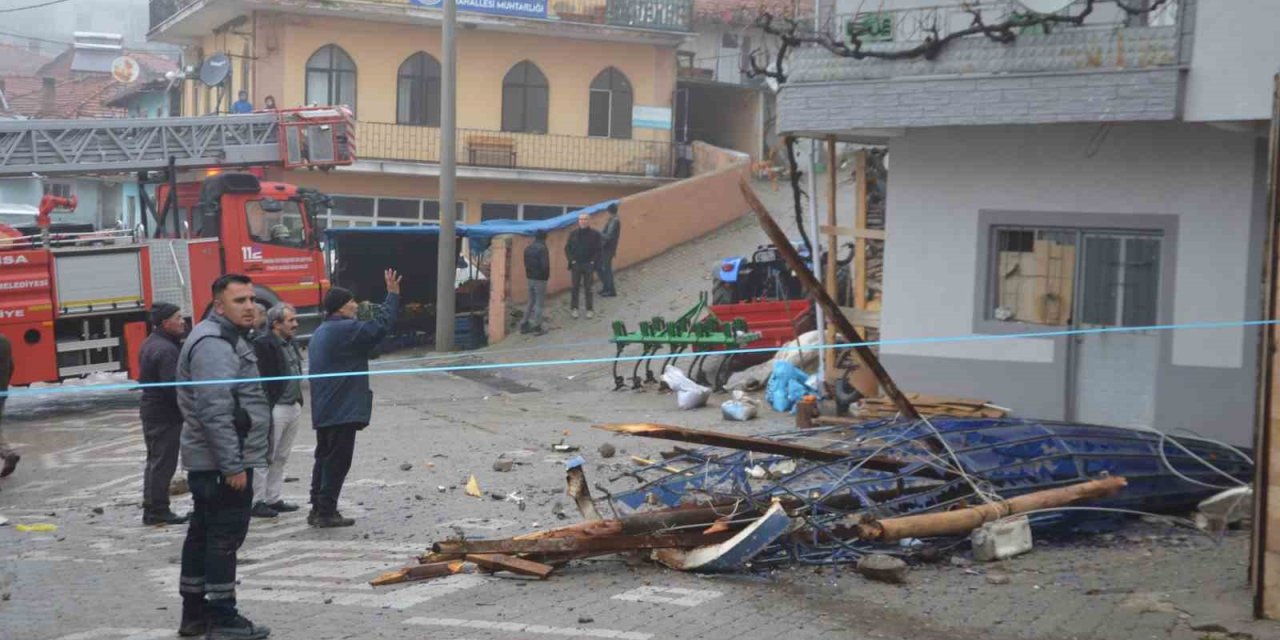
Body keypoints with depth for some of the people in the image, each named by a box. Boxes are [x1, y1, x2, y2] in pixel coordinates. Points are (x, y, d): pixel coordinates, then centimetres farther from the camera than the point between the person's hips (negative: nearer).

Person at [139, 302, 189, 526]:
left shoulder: (150, 344, 13)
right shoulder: (166, 349, -20)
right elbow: (173, 386, -25)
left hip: (151, 409, 10)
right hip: (165, 414, -10)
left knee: (155, 461, 16)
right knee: (163, 463, -4)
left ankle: (152, 509, 21)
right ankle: (158, 511, 0)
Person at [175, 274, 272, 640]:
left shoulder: (226, 338, 17)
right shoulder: (213, 344, -17)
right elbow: (215, 411, -25)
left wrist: (234, 459, 25)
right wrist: (233, 465, -25)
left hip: (209, 460, 11)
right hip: (223, 461, -11)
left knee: (203, 533, 14)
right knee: (225, 537, -6)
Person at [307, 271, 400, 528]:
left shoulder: (322, 332, 17)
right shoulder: (344, 330, -15)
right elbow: (379, 327, -23)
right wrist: (392, 296, -16)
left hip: (324, 410, 10)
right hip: (343, 409, -10)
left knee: (325, 457, 15)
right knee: (338, 460, -5)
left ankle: (318, 509, 20)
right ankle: (326, 512, -4)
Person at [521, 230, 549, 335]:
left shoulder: (528, 248, 7)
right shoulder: (542, 248, -16)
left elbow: (526, 263, 9)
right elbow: (545, 265, -21)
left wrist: (529, 273, 11)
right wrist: (547, 275, -5)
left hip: (530, 278, 7)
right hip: (540, 279, -7)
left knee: (531, 302, 17)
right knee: (539, 304, 1)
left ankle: (525, 325, 18)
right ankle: (537, 327, 2)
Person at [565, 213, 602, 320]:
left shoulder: (595, 234, -4)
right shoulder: (573, 234, 0)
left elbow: (598, 250, -3)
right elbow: (567, 248, 4)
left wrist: (593, 261, -11)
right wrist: (571, 260, -6)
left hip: (588, 265, -1)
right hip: (576, 265, 1)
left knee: (588, 288, 5)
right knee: (575, 287, 8)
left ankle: (589, 309, 13)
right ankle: (574, 308, 17)